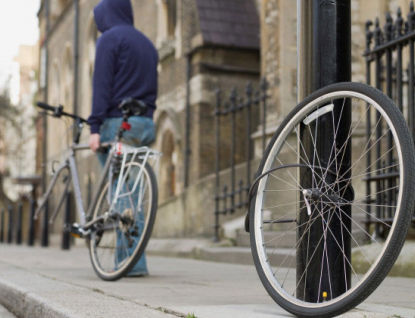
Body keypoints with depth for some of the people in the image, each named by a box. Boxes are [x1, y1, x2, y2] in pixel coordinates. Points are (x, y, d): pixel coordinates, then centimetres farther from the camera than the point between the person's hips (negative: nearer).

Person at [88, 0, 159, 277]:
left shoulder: (110, 39, -2)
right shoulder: (147, 43, 21)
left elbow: (102, 85, -11)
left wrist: (95, 127, -14)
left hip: (118, 122, -7)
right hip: (145, 124, 7)